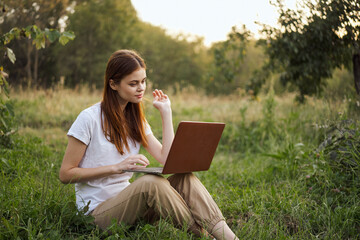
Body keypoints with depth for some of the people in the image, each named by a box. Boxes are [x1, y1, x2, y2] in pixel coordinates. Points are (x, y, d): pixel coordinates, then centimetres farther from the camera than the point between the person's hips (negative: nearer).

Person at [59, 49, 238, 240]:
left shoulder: (135, 120, 11)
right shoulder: (90, 118, -10)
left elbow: (168, 160, -1)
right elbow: (65, 174, -10)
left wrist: (166, 113, 1)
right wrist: (117, 167, -19)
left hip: (127, 200, 7)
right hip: (97, 210, -6)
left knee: (184, 178, -17)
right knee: (150, 182, -34)